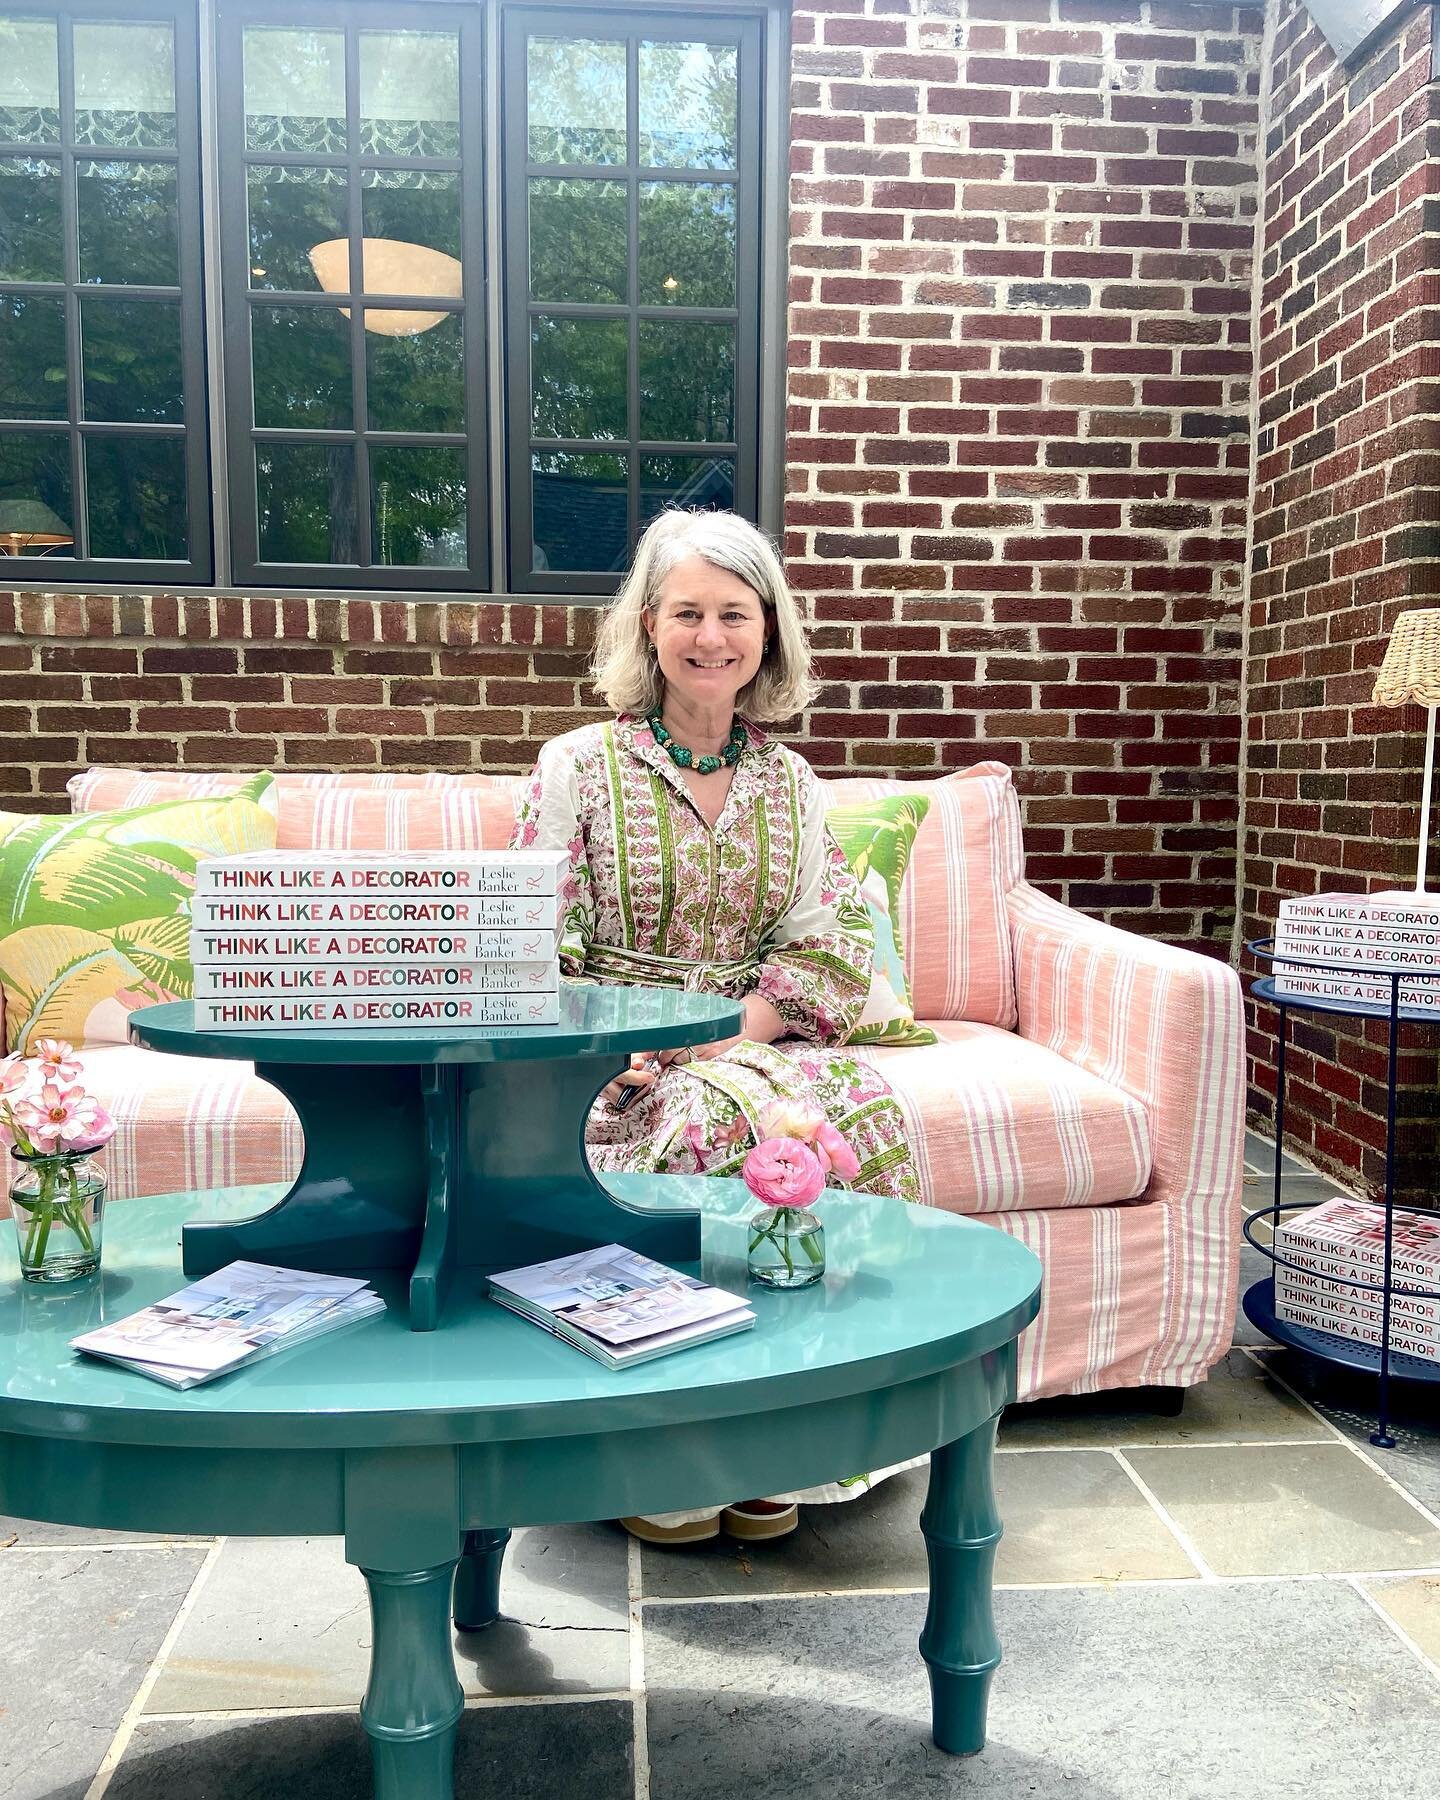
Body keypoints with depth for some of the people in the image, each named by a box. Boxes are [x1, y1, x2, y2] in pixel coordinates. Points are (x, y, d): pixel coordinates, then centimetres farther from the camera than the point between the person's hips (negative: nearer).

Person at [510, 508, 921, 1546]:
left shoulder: (790, 781, 12)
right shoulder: (579, 766, 1)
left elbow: (835, 950, 5)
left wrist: (726, 1032, -13)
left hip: (758, 1043, 3)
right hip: (615, 1068, -3)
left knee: (863, 1105, -28)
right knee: (721, 1121, -34)